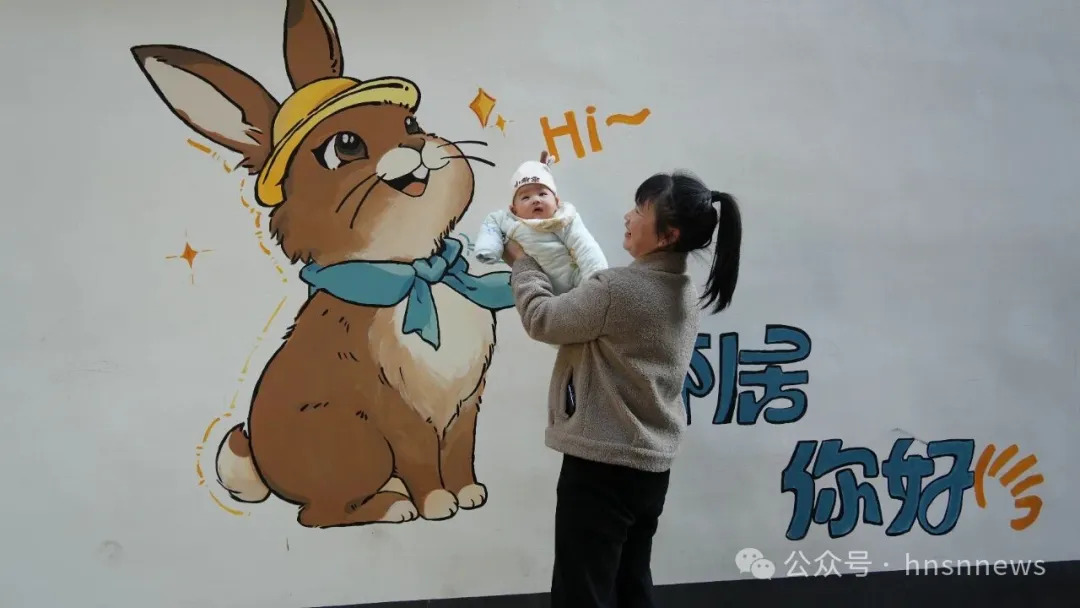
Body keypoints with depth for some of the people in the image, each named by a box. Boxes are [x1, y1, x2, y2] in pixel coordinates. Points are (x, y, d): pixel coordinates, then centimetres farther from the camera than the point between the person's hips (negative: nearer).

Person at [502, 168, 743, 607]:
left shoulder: (619, 288, -20)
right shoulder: (686, 295, 6)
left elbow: (542, 319, -9)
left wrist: (522, 263, 7)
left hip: (601, 466, -8)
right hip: (651, 467, 9)